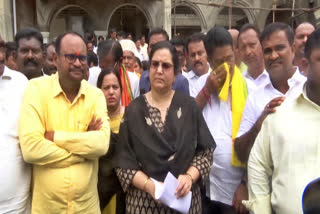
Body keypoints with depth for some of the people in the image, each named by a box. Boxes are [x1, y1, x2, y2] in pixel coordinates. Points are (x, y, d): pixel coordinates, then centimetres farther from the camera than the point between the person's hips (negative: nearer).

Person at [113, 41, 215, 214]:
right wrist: (149, 185, -19)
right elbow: (123, 161, -6)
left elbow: (206, 150, -1)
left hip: (185, 198, 1)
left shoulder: (189, 106, -3)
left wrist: (190, 177, -16)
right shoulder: (133, 110, -4)